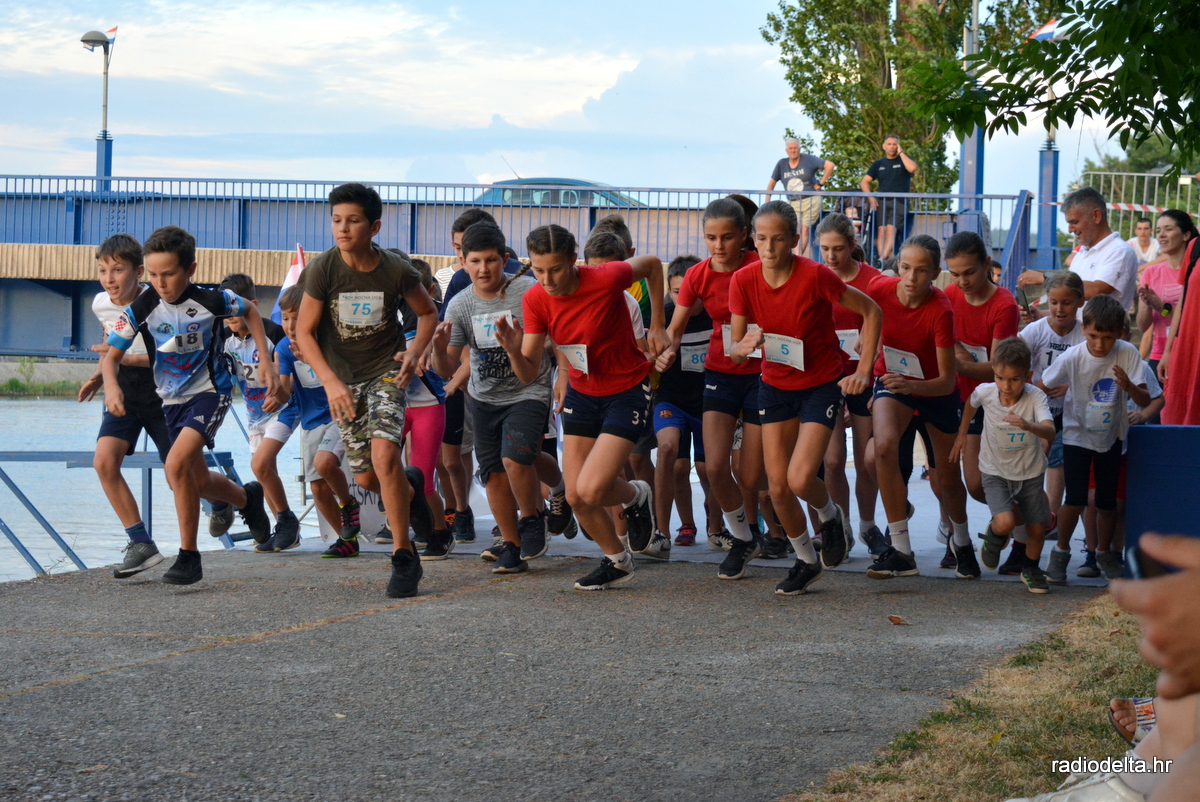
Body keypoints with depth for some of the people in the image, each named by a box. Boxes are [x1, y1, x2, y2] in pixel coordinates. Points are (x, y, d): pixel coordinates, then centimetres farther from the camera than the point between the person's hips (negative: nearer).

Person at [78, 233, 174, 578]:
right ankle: (141, 543, -12)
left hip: (161, 394, -5)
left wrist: (126, 358, -28)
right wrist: (99, 374, 6)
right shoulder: (101, 304, -4)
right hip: (123, 393, 5)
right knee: (104, 460, -18)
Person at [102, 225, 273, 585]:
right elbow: (112, 354, -9)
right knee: (198, 481, 15)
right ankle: (248, 498, 50)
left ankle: (189, 556, -15)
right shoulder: (142, 307, -15)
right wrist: (111, 385, -30)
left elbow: (250, 311, 3)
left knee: (177, 464, -25)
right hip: (172, 400, 5)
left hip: (210, 393, -5)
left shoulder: (211, 301, -19)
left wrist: (265, 360, 0)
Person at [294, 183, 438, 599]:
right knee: (366, 477, 7)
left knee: (383, 453, -23)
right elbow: (304, 332, -6)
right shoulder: (323, 269, -14)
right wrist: (331, 382, -16)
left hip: (386, 372, -2)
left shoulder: (396, 271, -14)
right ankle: (409, 490, 44)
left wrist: (414, 353, -11)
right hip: (342, 378, 2)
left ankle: (403, 556, -12)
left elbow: (427, 313, 6)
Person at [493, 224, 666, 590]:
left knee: (590, 490, -17)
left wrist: (657, 327, -3)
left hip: (628, 391, -5)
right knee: (576, 496, 2)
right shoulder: (535, 301, -13)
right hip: (581, 393, 5)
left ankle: (637, 495, 18)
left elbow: (652, 265, -5)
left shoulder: (606, 279, -27)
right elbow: (528, 374, -12)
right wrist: (513, 350, -33)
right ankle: (617, 561, 28)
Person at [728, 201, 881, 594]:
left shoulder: (815, 276, -24)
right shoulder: (744, 281, -12)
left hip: (822, 384, -4)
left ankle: (831, 516, 18)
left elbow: (871, 311, -12)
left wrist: (864, 371, -16)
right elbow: (734, 351, -6)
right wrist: (745, 346, -30)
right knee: (777, 486, 2)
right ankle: (806, 561, 26)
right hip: (775, 386, 4)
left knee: (800, 479, -18)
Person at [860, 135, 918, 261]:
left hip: (899, 202, -3)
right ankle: (883, 260, -17)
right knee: (881, 231, -12)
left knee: (891, 230, -20)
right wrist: (870, 198, -1)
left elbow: (912, 168, -13)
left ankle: (882, 259, -31)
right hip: (882, 202, 3)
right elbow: (865, 181, 16)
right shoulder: (879, 164, 19)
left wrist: (900, 152, -3)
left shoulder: (904, 160, 11)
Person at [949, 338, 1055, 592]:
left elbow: (1050, 431, -40)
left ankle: (1031, 569, 40)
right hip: (995, 471, 0)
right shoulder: (985, 392, -17)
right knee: (1005, 522, -21)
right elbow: (971, 403, 9)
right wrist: (962, 434, 18)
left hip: (1030, 472, 0)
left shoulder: (1036, 397, -24)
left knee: (1037, 528, 9)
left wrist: (1028, 426, -60)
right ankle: (994, 538, 17)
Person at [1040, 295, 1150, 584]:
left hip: (1110, 437, 2)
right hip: (1077, 435, -2)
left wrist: (1129, 386, -40)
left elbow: (1145, 401, -20)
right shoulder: (1072, 358, -23)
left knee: (1107, 501, 9)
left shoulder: (1128, 354, -18)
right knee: (1075, 500, -10)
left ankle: (1104, 552, 32)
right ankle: (1061, 552, 13)